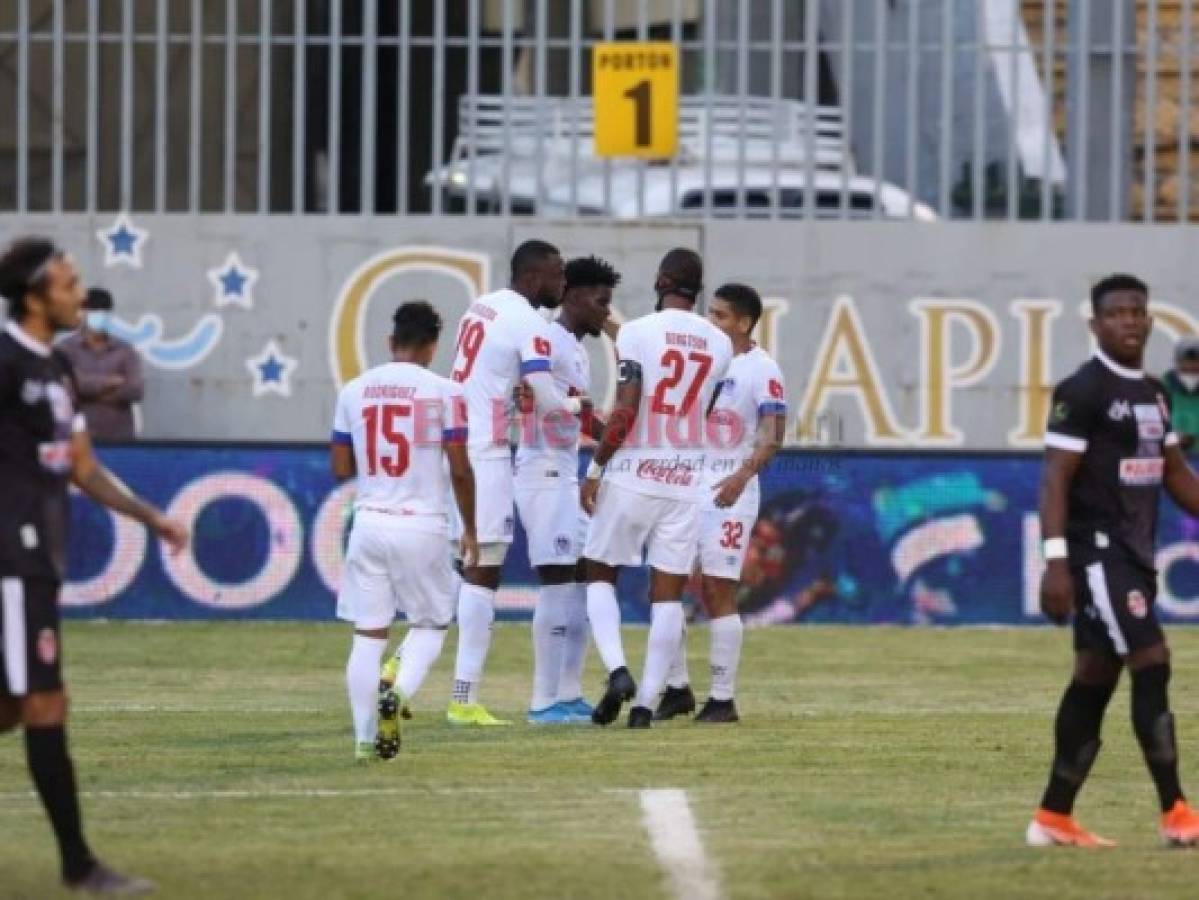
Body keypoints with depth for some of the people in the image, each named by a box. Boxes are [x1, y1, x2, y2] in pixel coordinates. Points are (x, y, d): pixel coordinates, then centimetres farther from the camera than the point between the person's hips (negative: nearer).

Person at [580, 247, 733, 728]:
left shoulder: (637, 333, -9)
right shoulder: (720, 345, 6)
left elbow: (625, 412, -14)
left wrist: (595, 469, -6)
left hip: (631, 475, -3)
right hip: (685, 480, 3)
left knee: (600, 575, 12)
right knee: (667, 593, 6)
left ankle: (617, 669, -10)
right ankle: (646, 702, 1)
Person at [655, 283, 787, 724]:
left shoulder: (761, 369, -8)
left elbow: (774, 435, -17)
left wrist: (741, 476, -32)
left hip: (729, 493, -6)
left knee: (718, 591, -6)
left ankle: (723, 698, 0)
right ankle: (677, 688, 12)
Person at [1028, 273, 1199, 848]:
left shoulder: (1153, 393, 15)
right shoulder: (1082, 392, -10)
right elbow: (1055, 479, -14)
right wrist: (1056, 560, -21)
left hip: (1135, 553, 9)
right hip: (1096, 548, -9)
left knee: (1095, 679, 10)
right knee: (1151, 663, -14)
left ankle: (1053, 818, 16)